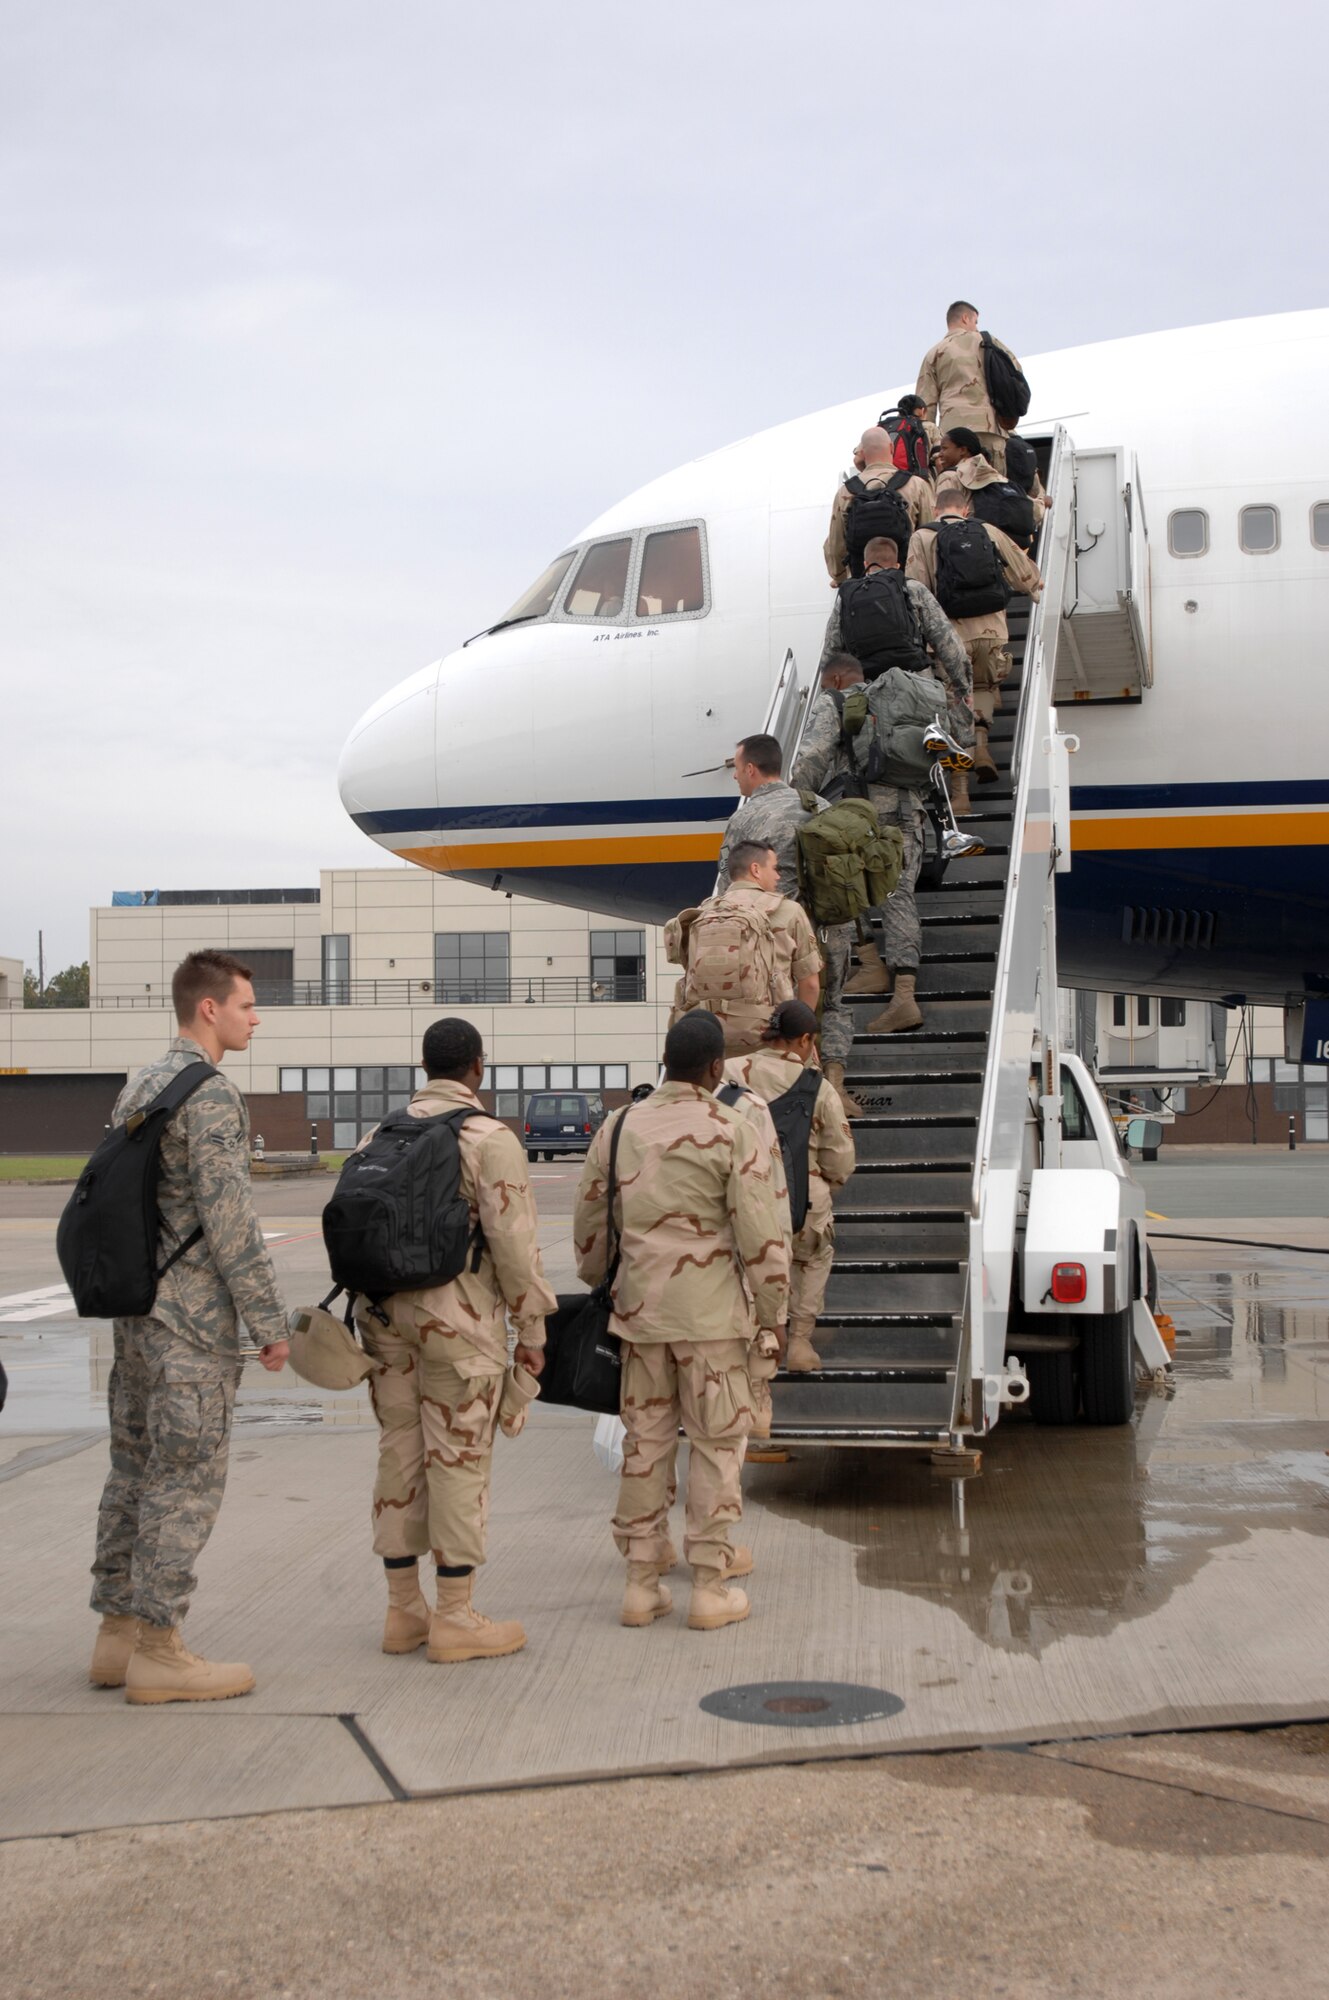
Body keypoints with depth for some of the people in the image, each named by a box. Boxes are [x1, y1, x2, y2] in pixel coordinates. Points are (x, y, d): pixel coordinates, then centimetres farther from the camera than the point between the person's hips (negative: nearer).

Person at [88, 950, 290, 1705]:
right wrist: (270, 1321, -14)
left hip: (137, 1310, 9)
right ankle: (157, 1650, 0)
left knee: (137, 1472, 12)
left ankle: (119, 1634, 18)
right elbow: (229, 1218, -19)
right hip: (193, 1320, -9)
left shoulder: (138, 1087, 14)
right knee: (186, 1479, -4)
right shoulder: (210, 1094, -15)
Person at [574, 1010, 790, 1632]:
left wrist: (601, 1287, 26)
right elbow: (761, 1236, -11)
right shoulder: (731, 1133, -10)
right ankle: (710, 1588, 9)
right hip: (712, 1312, -4)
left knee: (645, 1441, 12)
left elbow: (589, 1226, 11)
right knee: (716, 1444, 5)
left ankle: (641, 1583, 17)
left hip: (640, 1307, 4)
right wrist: (772, 1314, 0)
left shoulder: (619, 1128, 3)